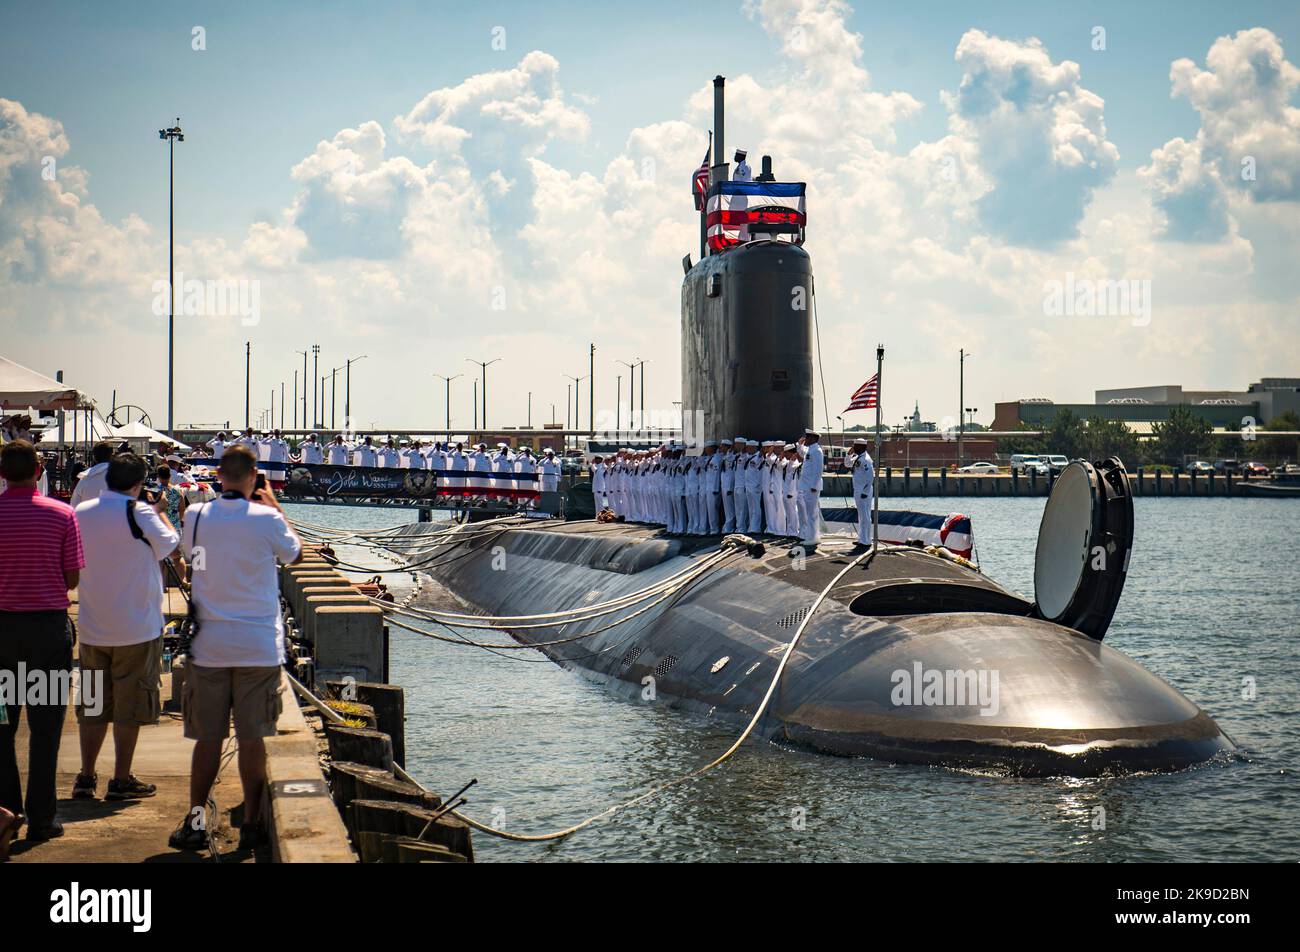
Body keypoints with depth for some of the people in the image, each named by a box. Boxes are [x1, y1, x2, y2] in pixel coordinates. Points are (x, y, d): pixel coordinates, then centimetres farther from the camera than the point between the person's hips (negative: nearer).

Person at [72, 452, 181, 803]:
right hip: (137, 627, -5)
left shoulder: (81, 512, 0)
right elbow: (168, 545, -3)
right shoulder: (139, 512, -16)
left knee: (93, 705, 14)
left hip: (92, 627, 5)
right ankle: (121, 781, 8)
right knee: (129, 707, 5)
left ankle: (86, 777, 14)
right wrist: (161, 514, 13)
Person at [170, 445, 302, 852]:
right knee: (252, 739, 4)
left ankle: (195, 823, 9)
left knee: (207, 738, 7)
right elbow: (295, 553, 11)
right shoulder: (266, 519, -9)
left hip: (209, 646, 2)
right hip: (259, 646, -2)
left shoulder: (196, 516, -2)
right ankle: (252, 825, 8)